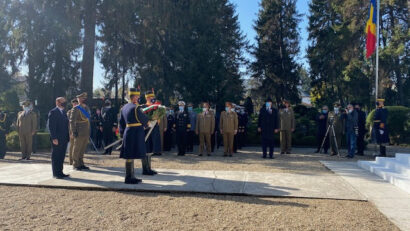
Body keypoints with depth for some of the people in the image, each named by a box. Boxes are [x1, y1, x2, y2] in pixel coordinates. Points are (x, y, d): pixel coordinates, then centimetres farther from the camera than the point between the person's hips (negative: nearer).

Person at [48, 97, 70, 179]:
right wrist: (54, 138, -20)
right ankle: (56, 173, 8)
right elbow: (51, 126, -15)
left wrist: (68, 136, 12)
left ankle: (60, 172, 21)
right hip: (57, 139, -8)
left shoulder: (64, 112, 17)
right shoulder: (53, 112, -10)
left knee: (62, 156, 13)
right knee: (56, 157, 1)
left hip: (64, 139, 8)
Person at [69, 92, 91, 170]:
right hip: (79, 133, -7)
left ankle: (81, 164, 24)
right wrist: (74, 132, -16)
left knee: (83, 149, 14)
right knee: (77, 149, 3)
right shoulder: (76, 109, -9)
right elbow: (72, 121, -12)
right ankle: (76, 165, 13)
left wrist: (88, 132, 16)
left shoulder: (86, 108, 14)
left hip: (86, 133, 7)